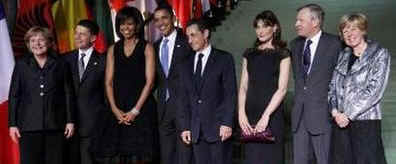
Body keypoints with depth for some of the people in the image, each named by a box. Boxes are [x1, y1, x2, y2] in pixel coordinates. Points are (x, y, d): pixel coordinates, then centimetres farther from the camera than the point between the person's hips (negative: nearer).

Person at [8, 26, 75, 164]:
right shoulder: (21, 65, 9)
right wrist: (12, 124, 2)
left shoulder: (60, 65, 9)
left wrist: (70, 121, 2)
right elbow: (14, 95, 8)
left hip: (55, 125, 0)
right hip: (29, 126, 0)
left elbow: (68, 94, 8)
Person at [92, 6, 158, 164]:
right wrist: (115, 109, -5)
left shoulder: (146, 48, 4)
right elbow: (108, 82, 8)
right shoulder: (113, 49, 13)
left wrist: (135, 110, -9)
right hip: (118, 111, 3)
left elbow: (149, 81, -3)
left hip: (141, 109, -3)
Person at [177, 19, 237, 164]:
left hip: (218, 127, -4)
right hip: (196, 130, 4)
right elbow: (183, 98, 13)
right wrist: (185, 127, 5)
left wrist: (227, 123, -12)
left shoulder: (224, 59, 1)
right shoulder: (187, 65, 15)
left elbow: (230, 93, -4)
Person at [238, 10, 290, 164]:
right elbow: (243, 86, 8)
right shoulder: (250, 54, 13)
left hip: (272, 114, -4)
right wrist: (241, 114, -6)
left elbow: (282, 89, -8)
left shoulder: (282, 54, 1)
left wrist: (265, 116, -17)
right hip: (250, 114, 4)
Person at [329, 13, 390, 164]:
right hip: (341, 120, 5)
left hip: (365, 120, -4)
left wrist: (348, 114, -12)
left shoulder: (380, 54, -1)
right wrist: (334, 109, -4)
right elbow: (333, 85, 14)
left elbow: (375, 89, -10)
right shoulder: (343, 56, 15)